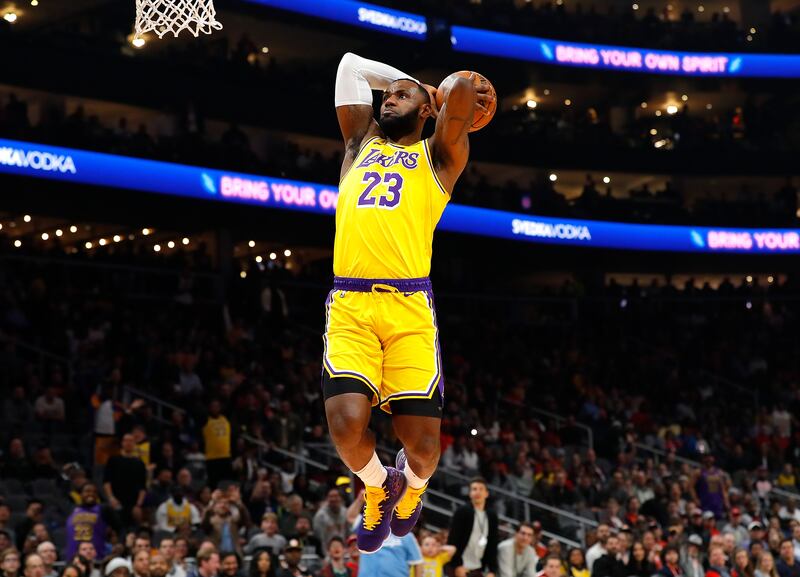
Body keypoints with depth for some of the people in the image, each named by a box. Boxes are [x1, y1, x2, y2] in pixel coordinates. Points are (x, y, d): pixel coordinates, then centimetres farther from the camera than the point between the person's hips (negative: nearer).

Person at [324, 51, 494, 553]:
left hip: (408, 307, -2)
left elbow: (465, 88, 0)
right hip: (349, 306, 2)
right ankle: (379, 485, 17)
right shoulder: (360, 144, 25)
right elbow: (352, 66, 31)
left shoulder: (439, 155, 16)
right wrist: (414, 80, 34)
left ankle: (412, 484, 31)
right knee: (347, 424, -18)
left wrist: (458, 95, 22)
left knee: (423, 442, -7)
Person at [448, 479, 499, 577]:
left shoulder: (492, 516, 10)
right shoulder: (461, 513, -5)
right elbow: (452, 541, -10)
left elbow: (493, 545, 11)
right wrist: (458, 565, -17)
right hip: (461, 568, -5)